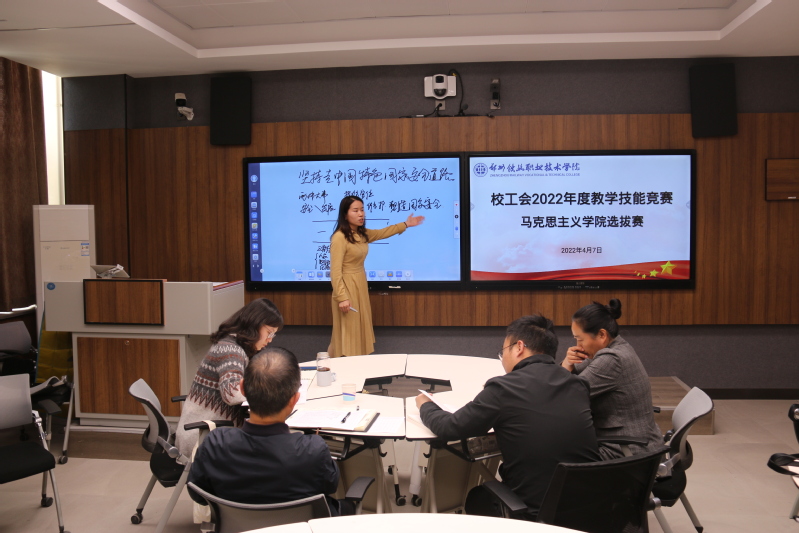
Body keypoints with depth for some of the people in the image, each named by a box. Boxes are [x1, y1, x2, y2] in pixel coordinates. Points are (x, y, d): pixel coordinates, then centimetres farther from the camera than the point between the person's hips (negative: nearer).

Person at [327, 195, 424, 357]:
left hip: (361, 285, 9)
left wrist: (405, 225, 28)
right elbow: (335, 271, -21)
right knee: (349, 332, 1)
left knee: (360, 329, 15)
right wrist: (342, 297, -23)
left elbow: (381, 233, 25)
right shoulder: (339, 237, -20)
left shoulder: (361, 234, 5)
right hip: (347, 287, -9)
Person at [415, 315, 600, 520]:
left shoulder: (503, 388, -17)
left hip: (533, 512, -5)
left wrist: (424, 405, 12)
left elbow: (448, 429, -8)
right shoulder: (579, 386, -3)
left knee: (475, 497, 25)